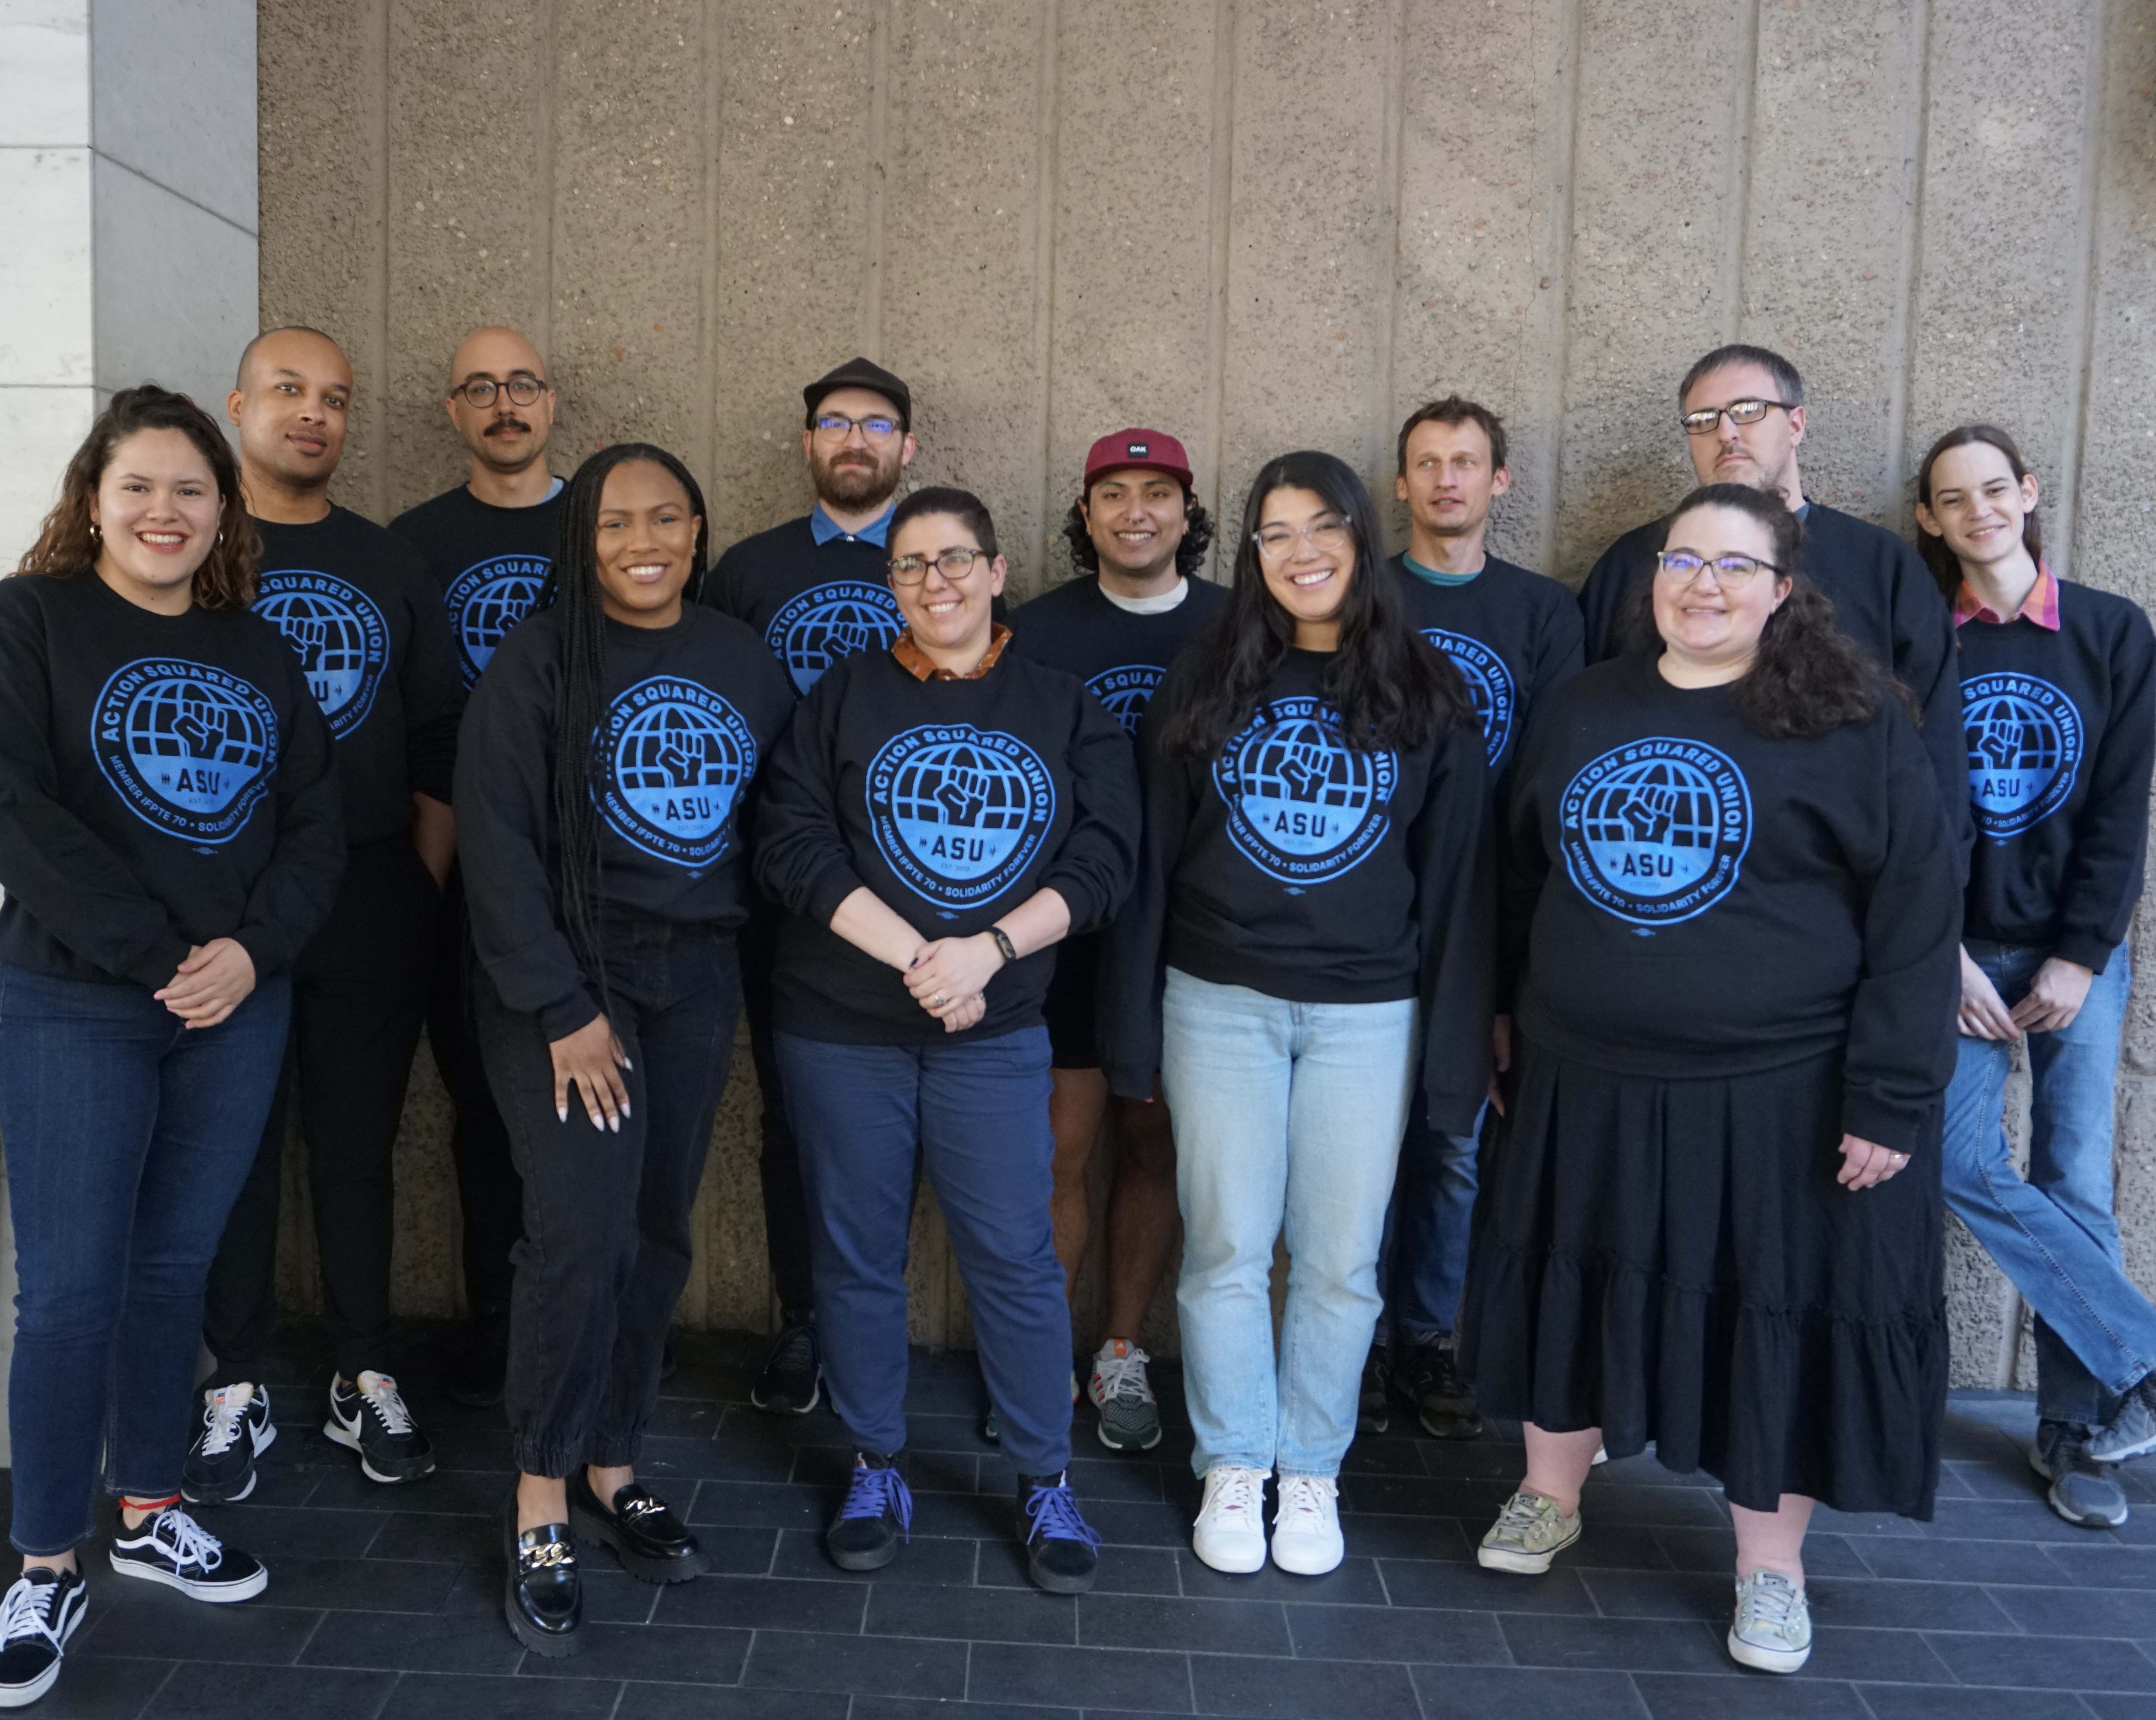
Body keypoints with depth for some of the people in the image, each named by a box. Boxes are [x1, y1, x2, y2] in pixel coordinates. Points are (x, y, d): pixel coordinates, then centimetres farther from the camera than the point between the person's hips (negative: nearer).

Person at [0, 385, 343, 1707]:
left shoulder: (258, 651, 11)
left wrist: (252, 949, -10)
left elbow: (316, 825, 7)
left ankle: (149, 1514, 28)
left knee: (176, 1268, 12)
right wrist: (155, 954, -17)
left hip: (238, 1009, 4)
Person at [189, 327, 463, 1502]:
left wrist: (429, 880, 3)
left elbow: (438, 743, 11)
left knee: (359, 1144, 9)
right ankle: (237, 1387, 19)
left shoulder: (390, 568, 11)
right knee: (236, 1148, 6)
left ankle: (367, 1380, 20)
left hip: (373, 903, 2)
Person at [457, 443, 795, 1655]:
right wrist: (562, 1010, -15)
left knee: (660, 1234, 8)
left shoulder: (744, 662, 7)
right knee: (583, 1236, -10)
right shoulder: (541, 662, -6)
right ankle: (541, 1512, 6)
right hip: (568, 979, -4)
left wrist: (738, 939, 2)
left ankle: (612, 1470, 25)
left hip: (697, 983, 4)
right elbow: (499, 841, -10)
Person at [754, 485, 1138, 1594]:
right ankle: (875, 1471, 28)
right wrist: (912, 957, -16)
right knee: (857, 1253, 9)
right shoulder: (843, 698, 3)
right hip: (839, 1029, 1)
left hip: (996, 1034, 0)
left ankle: (1045, 1484, 19)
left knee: (1015, 1255, 1)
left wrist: (990, 949, -16)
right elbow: (794, 846, -7)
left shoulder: (1065, 711, 6)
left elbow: (1103, 857, -3)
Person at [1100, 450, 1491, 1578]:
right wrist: (1133, 1021, 0)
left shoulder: (1425, 696, 3)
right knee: (1226, 1247, 5)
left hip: (1368, 1013, 0)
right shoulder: (1206, 683, 4)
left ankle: (1312, 1471, 24)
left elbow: (1454, 874, 3)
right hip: (1219, 1004, 0)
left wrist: (1456, 1039, 0)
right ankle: (1233, 1470, 22)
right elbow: (1153, 854, 4)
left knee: (1340, 1258, 6)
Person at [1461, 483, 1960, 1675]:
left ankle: (1770, 1568, 28)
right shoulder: (1583, 708, 8)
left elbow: (1916, 914, -9)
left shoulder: (1852, 725, -6)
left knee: (1782, 1317, 8)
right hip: (1586, 1089, 4)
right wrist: (1507, 1028, 13)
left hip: (1780, 1099, -3)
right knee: (1576, 1294, 15)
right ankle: (1549, 1498, 37)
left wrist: (1889, 1099, -13)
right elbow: (1522, 879, 16)